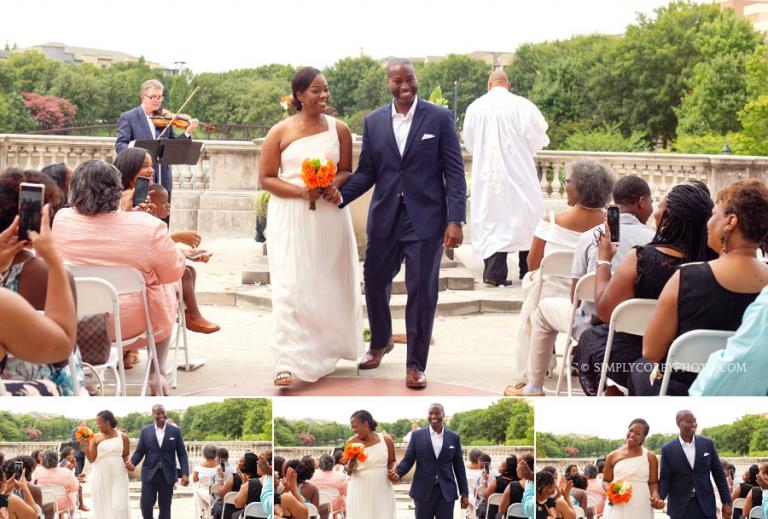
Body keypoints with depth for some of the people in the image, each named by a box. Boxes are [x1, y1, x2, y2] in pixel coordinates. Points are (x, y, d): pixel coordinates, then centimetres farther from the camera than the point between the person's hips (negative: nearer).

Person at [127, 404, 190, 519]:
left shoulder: (175, 431, 1)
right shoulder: (145, 431, 3)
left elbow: (182, 454, 1)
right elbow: (139, 452, 4)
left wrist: (185, 474, -9)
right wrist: (132, 463, -18)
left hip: (167, 475, 0)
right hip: (149, 474, 0)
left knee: (165, 507, 5)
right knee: (146, 505, -5)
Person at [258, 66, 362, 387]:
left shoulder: (339, 129, 3)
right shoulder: (280, 132, -4)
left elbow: (346, 171, 11)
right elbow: (265, 178, -2)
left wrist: (335, 184, -13)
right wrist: (300, 191, -17)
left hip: (329, 217, 3)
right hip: (291, 218, -3)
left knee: (328, 283, 13)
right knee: (291, 286, -9)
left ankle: (326, 347, 32)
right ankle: (288, 362, -11)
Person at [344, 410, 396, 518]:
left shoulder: (386, 440, 0)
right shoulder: (352, 442, -2)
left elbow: (391, 462, 13)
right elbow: (346, 467, 6)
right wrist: (350, 467, -16)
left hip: (382, 491, 1)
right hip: (360, 491, -1)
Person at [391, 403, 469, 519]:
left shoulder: (454, 438, 7)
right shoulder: (417, 435, 3)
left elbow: (459, 467, 8)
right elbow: (408, 460, 1)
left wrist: (464, 493, 5)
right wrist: (398, 473, -19)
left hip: (446, 492, 1)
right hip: (423, 491, -1)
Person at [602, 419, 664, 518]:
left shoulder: (650, 457, 7)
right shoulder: (613, 456, 8)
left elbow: (653, 482, 6)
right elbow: (606, 481, 14)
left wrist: (656, 497, -15)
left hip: (641, 509, 0)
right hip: (618, 508, 0)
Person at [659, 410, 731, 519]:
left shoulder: (707, 444, 3)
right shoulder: (668, 449, -2)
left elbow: (719, 474, 6)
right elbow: (665, 479, -2)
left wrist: (726, 502, 3)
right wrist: (659, 498, -21)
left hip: (705, 504, 1)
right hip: (680, 506, -1)